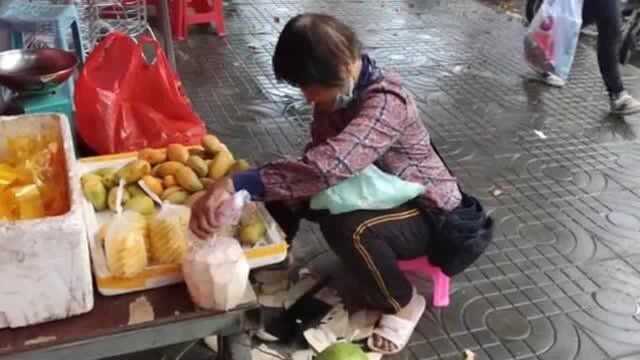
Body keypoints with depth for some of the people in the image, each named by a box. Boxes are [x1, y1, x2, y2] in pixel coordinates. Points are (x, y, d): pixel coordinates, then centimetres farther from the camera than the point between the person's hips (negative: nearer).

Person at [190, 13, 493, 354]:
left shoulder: (385, 102, -34)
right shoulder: (339, 90, -9)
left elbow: (329, 166, -49)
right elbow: (318, 158, -4)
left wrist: (234, 183, -54)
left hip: (428, 215, -7)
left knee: (346, 228, -36)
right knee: (281, 192, -7)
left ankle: (404, 305, -9)